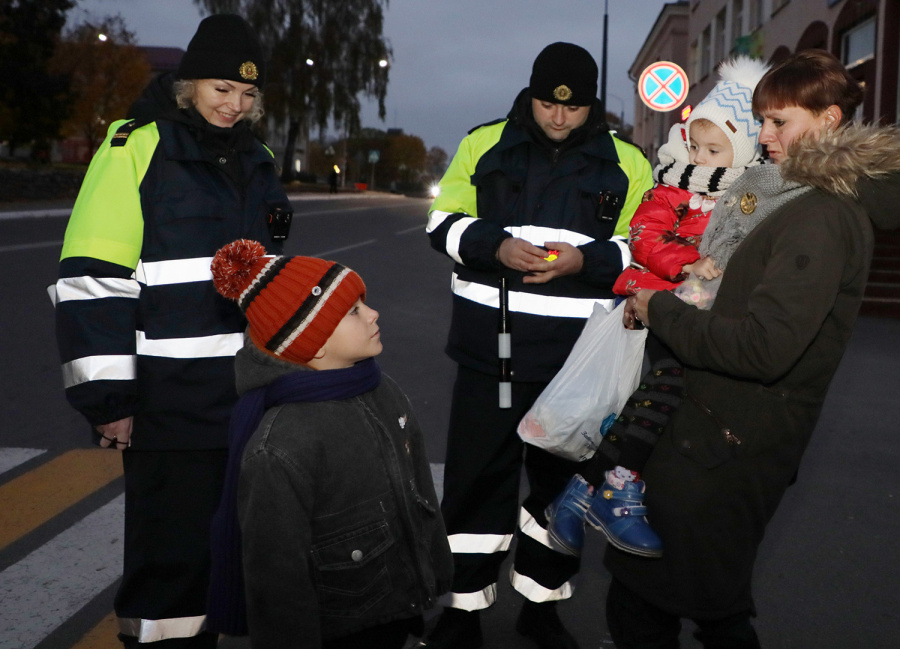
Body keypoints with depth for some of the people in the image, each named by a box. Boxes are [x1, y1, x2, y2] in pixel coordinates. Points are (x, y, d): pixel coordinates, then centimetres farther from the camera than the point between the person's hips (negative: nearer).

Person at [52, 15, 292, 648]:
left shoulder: (256, 161, 13)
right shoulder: (138, 149, -8)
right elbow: (93, 284, -12)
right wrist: (107, 398, -14)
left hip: (251, 393, 7)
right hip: (171, 400, -6)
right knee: (171, 553, 3)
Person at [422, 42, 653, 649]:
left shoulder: (627, 163, 5)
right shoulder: (484, 144, 5)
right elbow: (445, 223, 5)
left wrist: (585, 260, -15)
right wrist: (496, 245, -15)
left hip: (577, 358, 1)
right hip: (490, 347, 0)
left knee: (562, 478, 13)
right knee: (478, 478, 5)